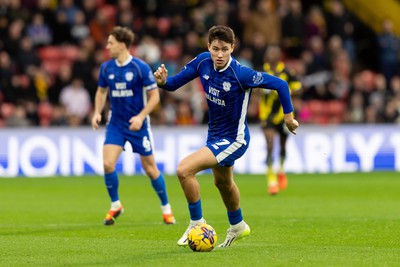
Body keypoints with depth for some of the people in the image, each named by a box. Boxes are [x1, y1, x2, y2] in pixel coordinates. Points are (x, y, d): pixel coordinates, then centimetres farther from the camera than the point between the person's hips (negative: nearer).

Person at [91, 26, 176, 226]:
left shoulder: (140, 67, -14)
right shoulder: (106, 68, -1)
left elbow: (154, 96, -9)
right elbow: (102, 91, 16)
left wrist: (141, 116, -21)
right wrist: (97, 112, 1)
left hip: (138, 125, -3)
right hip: (115, 124, 3)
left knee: (150, 168, 3)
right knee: (108, 164, -14)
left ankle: (166, 209, 22)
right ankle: (115, 205, 6)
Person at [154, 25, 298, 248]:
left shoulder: (241, 74, -29)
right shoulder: (203, 62, -12)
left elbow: (280, 84, -22)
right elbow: (176, 82, -5)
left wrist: (289, 116, -17)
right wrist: (163, 81, -27)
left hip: (233, 139, -8)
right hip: (215, 135, 8)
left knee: (184, 170, -23)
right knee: (222, 183, 30)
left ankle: (197, 223, -4)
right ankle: (238, 227, 56)